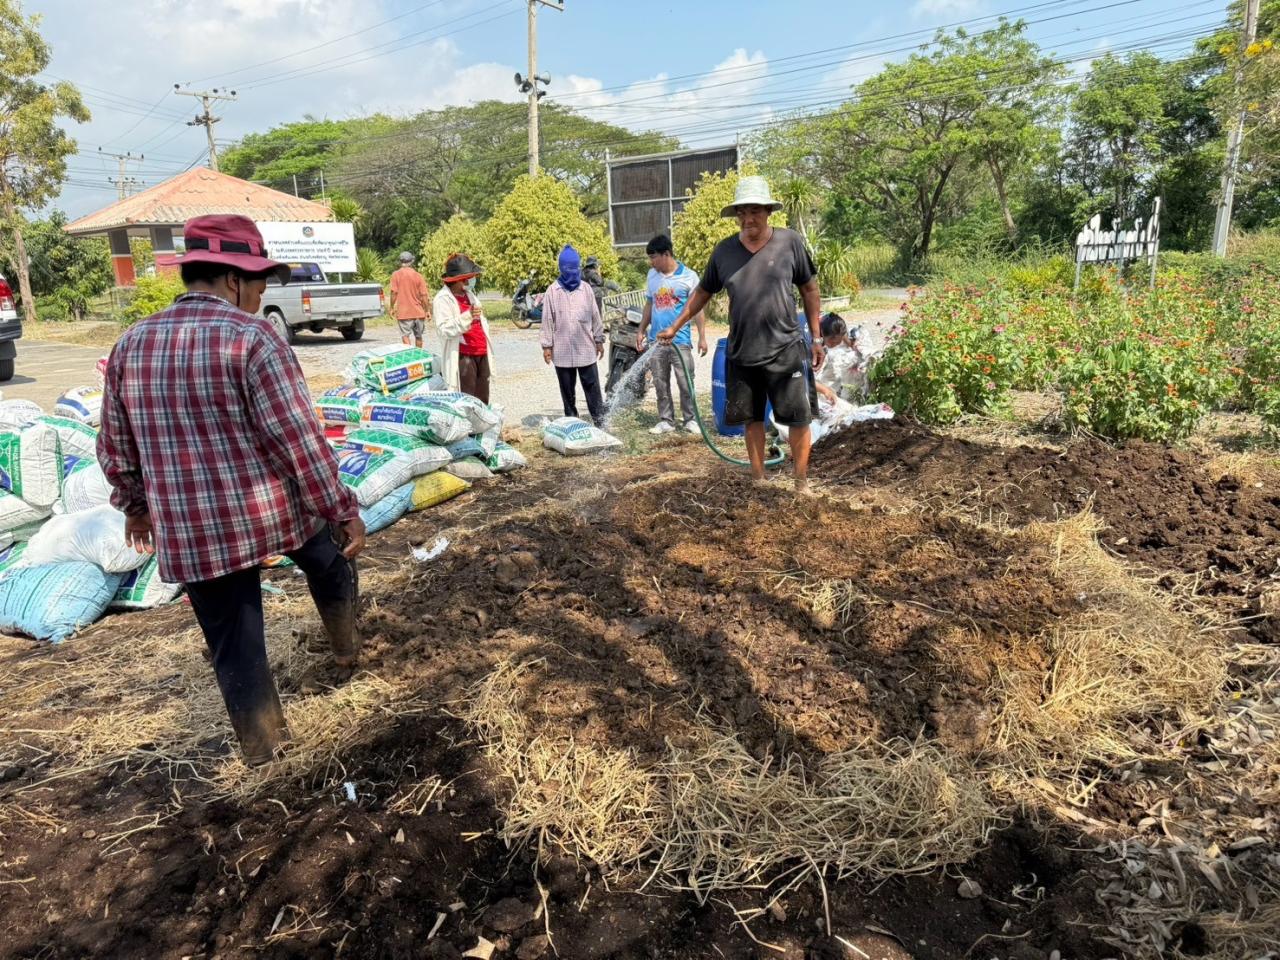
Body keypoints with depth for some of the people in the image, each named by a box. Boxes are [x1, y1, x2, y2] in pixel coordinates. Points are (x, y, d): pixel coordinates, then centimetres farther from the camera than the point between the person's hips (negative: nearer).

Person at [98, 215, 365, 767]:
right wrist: (344, 510, -12)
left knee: (233, 644, 16)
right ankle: (347, 647, 50)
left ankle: (262, 745, 30)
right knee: (331, 566, 29)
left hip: (188, 531, 4)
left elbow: (114, 449, 12)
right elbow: (300, 440, -20)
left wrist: (136, 506, 28)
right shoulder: (252, 337, -16)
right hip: (275, 510, -3)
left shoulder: (131, 344, 3)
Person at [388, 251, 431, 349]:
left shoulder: (396, 275, -5)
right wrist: (427, 310, 4)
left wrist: (392, 308, 3)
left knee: (405, 335, -2)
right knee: (418, 336, 16)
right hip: (418, 311, 2)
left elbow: (394, 293, -8)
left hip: (403, 312, -2)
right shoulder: (418, 276, -3)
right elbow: (423, 295, -4)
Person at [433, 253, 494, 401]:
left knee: (482, 401, 11)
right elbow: (445, 329, -20)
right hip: (463, 356, -8)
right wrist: (467, 316, -31)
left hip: (481, 354, 8)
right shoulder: (443, 299, -8)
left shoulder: (470, 294, 19)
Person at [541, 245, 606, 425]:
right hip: (562, 351, 0)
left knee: (592, 388, 2)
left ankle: (600, 420, 6)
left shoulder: (586, 289, 3)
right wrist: (547, 345, -1)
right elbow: (547, 320, 1)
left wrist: (599, 340, 9)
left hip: (586, 349, 0)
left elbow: (595, 316, 8)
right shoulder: (552, 291, -1)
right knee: (567, 390, 9)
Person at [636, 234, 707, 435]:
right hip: (656, 340, 4)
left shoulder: (688, 276, -6)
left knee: (685, 383, 1)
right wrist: (641, 331, 11)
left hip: (680, 341, -4)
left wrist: (702, 337, -8)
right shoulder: (652, 275, 7)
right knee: (661, 385, 8)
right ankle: (666, 420, 17)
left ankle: (690, 419, 14)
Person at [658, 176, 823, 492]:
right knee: (752, 419, 13)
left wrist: (816, 338, 4)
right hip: (741, 354, 3)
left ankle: (802, 484, 14)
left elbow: (810, 290, 4)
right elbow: (703, 293, 14)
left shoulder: (790, 242, -4)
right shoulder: (724, 251, 3)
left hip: (785, 351, -3)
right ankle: (759, 480, 26)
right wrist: (675, 327, 12)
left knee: (798, 418, 2)